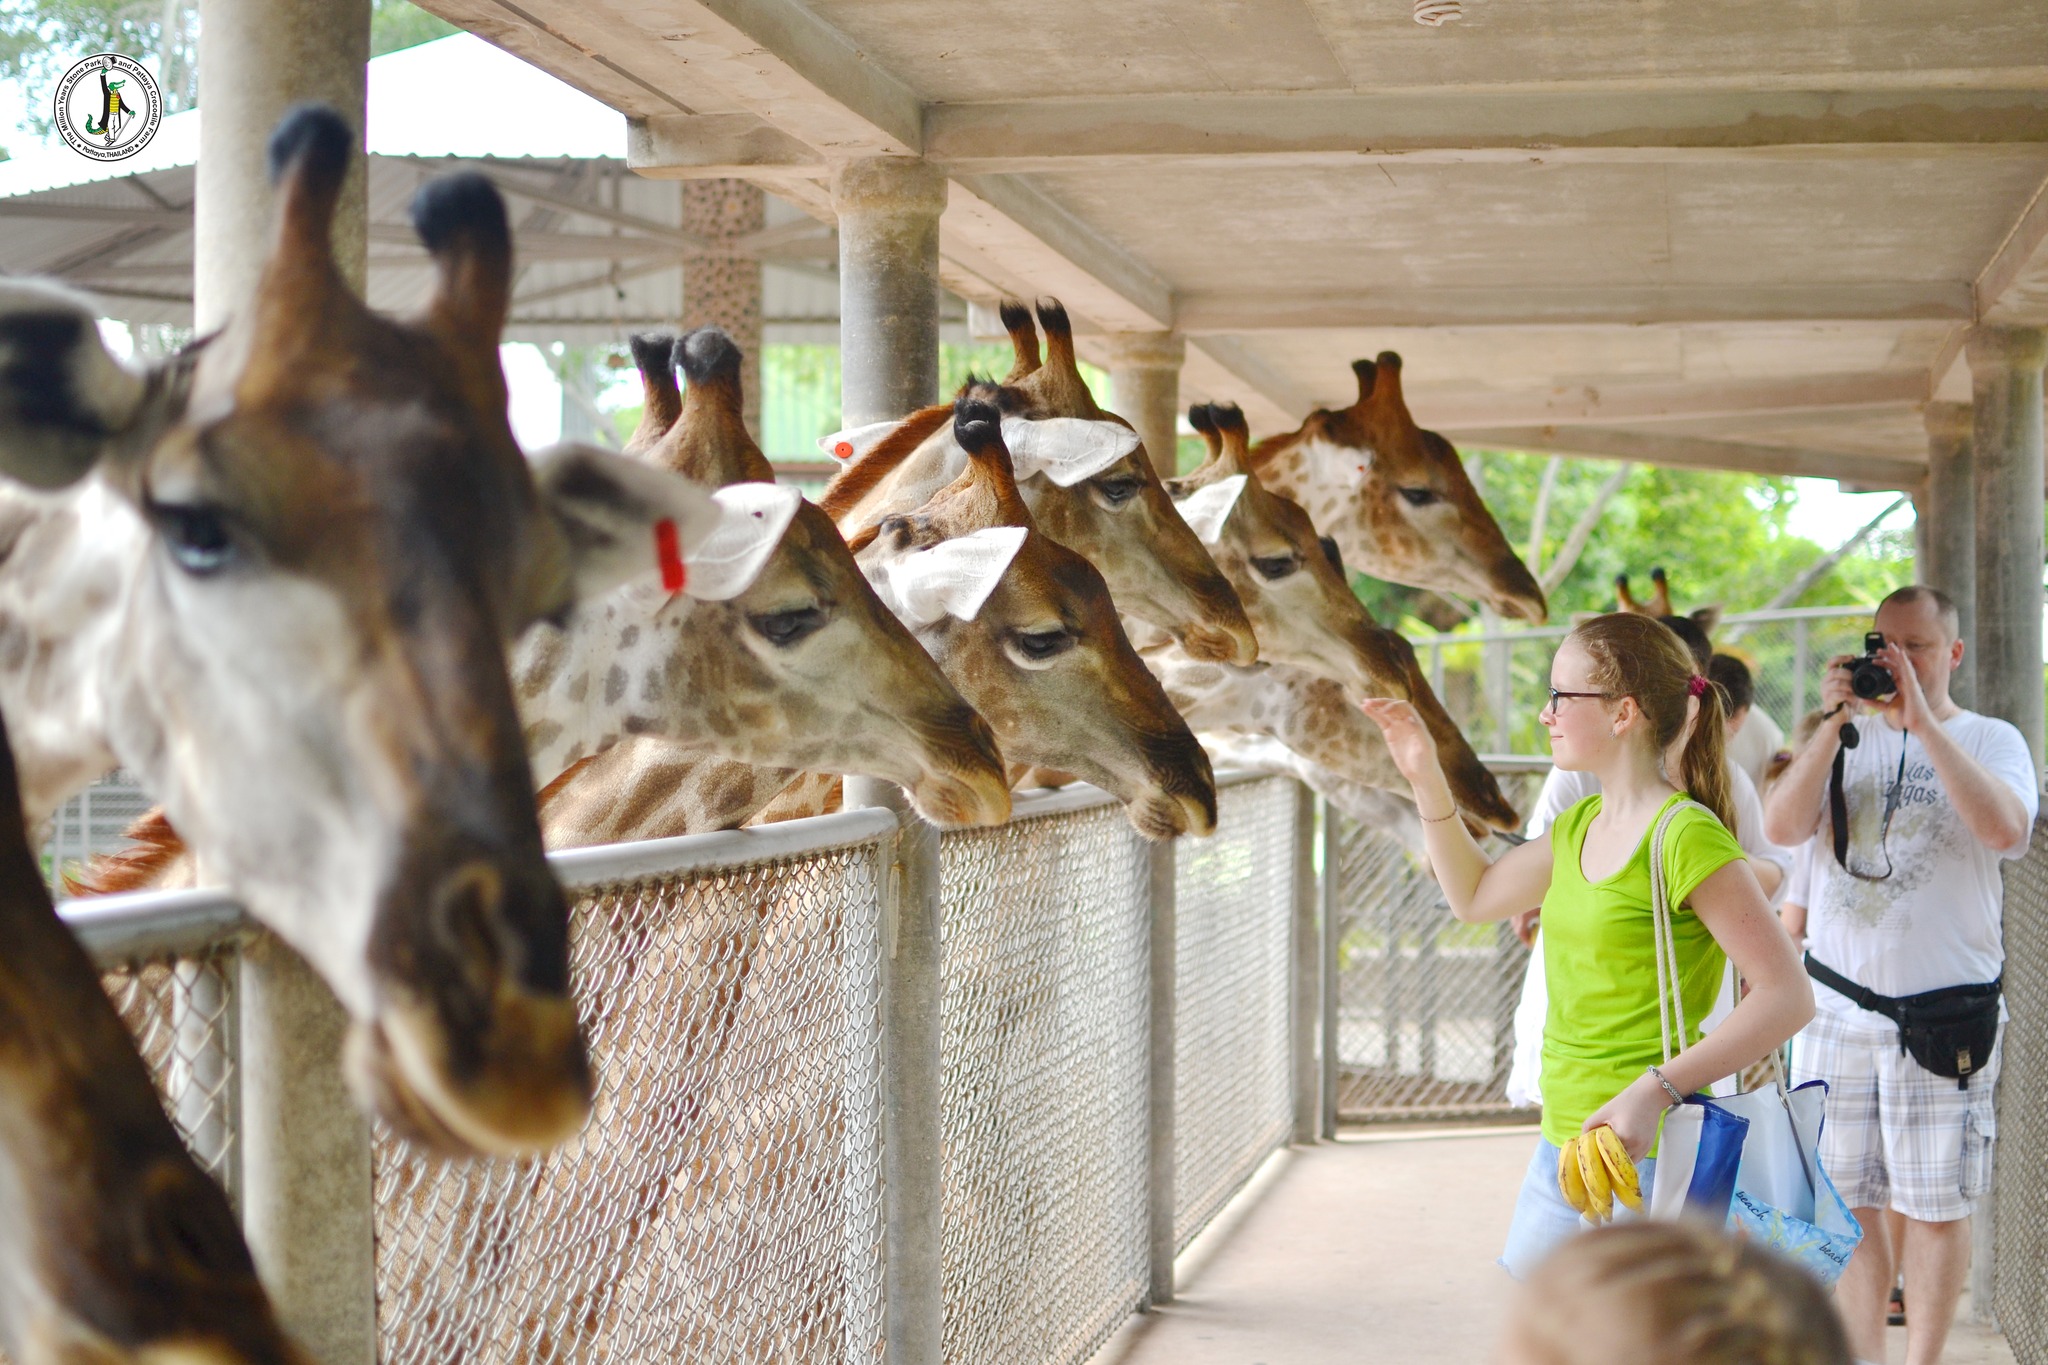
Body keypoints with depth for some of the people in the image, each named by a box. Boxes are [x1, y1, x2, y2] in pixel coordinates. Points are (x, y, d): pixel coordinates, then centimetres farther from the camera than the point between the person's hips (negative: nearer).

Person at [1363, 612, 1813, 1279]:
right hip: (1560, 1151, 9)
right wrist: (1427, 779, 19)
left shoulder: (1687, 837, -15)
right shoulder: (1580, 827, 12)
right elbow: (1474, 896, 29)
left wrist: (1657, 1090, -28)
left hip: (1642, 1158, -8)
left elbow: (1787, 996, -20)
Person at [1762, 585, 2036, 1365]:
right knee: (1842, 1203, 6)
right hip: (1837, 1004, 3)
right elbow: (1782, 828, -5)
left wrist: (1923, 720, -20)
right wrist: (1834, 723, -13)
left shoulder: (1990, 742, 1)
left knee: (1935, 1208, 4)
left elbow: (2006, 832, -20)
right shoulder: (1845, 740, 10)